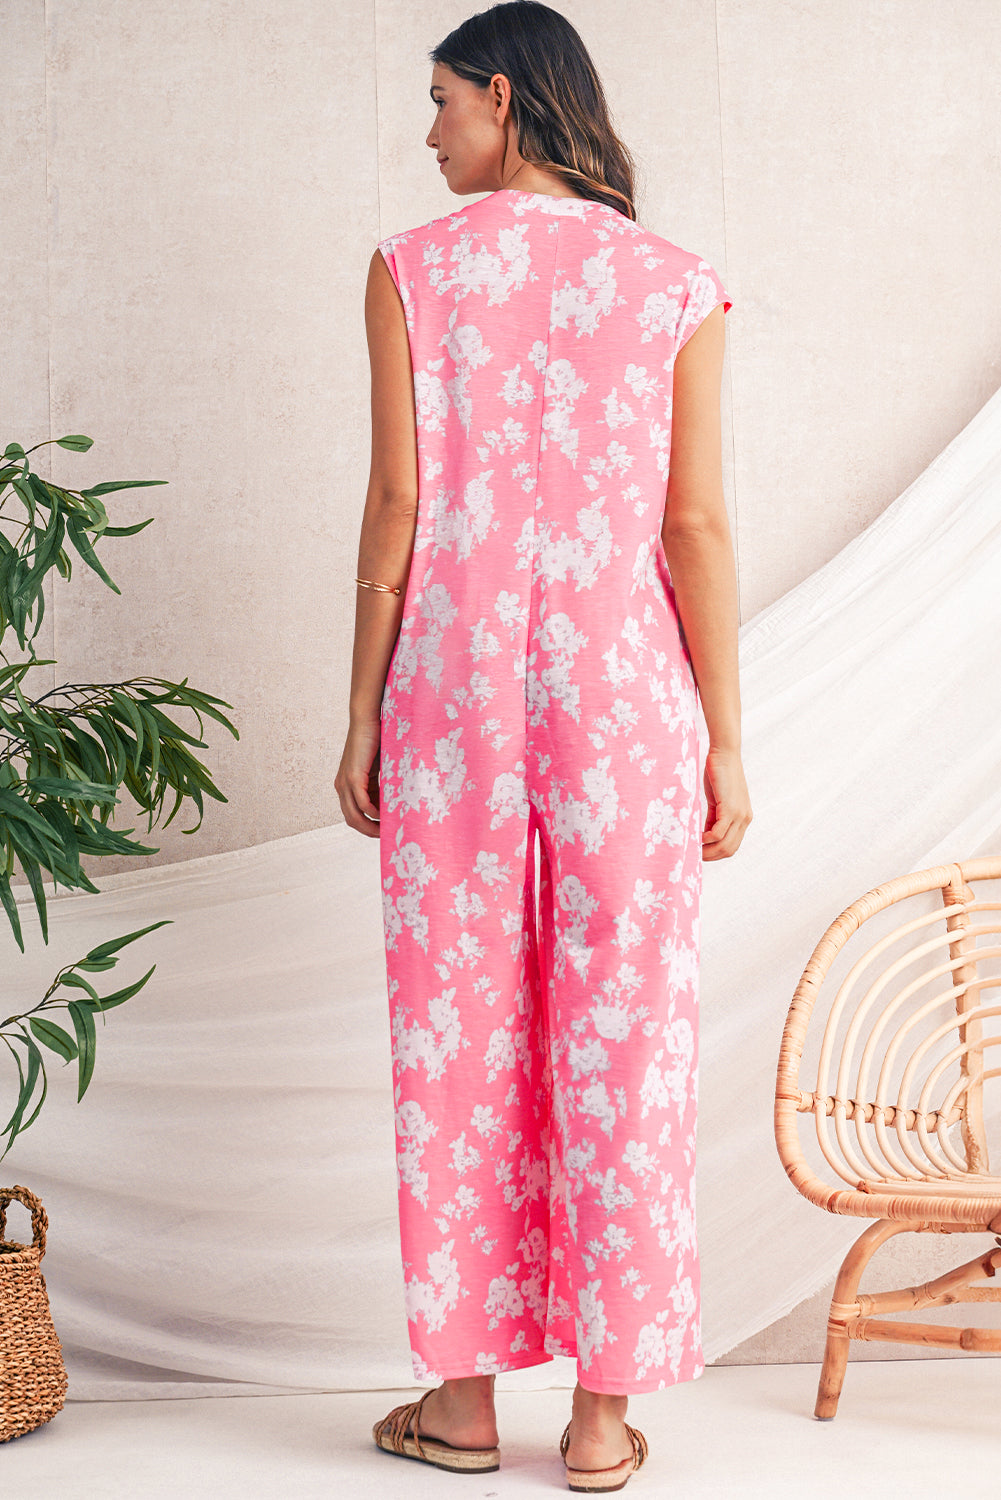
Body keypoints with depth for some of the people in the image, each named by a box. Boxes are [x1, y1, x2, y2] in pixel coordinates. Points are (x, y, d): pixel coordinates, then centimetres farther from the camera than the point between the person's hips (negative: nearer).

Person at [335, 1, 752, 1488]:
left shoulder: (412, 270, 1)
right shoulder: (676, 284, 3)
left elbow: (397, 506, -3)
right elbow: (695, 523, -2)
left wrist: (365, 714, 4)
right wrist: (724, 738, 3)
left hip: (455, 687, 0)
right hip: (621, 691, 1)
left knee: (457, 1037, 8)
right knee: (620, 1041, 6)